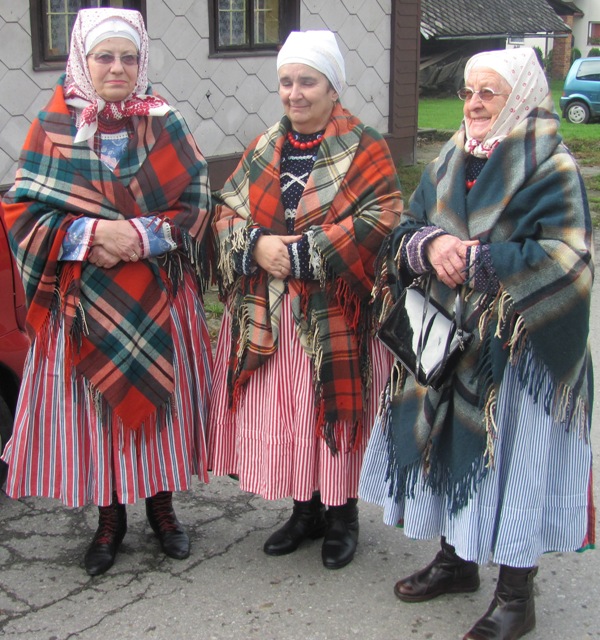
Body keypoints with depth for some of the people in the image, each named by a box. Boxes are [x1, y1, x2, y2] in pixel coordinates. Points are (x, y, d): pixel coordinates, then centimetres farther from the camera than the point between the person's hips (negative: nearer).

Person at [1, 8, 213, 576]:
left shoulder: (164, 124, 3)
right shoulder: (54, 129, 0)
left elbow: (196, 204, 0)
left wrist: (139, 235, -16)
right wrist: (89, 234, -17)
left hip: (158, 300, 1)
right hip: (83, 302, 0)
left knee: (158, 399, 8)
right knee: (90, 406, 5)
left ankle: (161, 503, 28)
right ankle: (109, 517, 23)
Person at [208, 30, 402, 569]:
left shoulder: (366, 151, -4)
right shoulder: (263, 150, 12)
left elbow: (380, 221, -15)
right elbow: (227, 210, 9)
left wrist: (301, 252, -18)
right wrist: (257, 244, -13)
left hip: (335, 316, -5)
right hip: (265, 315, 5)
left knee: (333, 414, 4)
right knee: (278, 414, 10)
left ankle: (341, 516, 25)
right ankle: (305, 510, 29)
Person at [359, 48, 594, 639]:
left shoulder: (552, 170, -10)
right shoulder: (447, 163, 10)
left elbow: (566, 259, -19)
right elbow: (404, 232, 8)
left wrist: (475, 262, -22)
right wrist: (431, 246, -16)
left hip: (518, 349, -6)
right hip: (447, 342, 6)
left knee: (512, 461, 1)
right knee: (450, 447, 16)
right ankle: (457, 558, 37)